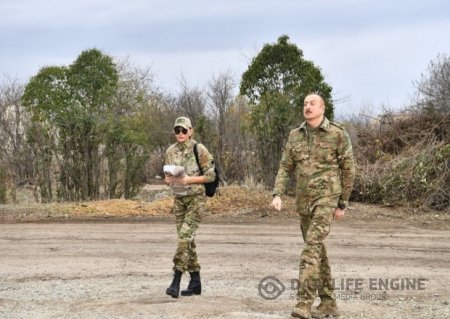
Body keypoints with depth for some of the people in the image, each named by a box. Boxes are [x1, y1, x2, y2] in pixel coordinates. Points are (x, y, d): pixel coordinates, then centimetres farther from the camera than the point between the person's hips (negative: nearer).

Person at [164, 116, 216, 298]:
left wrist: (190, 179, -19)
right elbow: (167, 177, 14)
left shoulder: (199, 150, -8)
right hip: (179, 199, 6)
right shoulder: (170, 151, 6)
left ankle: (176, 282, -18)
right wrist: (169, 180, -9)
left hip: (196, 198, -6)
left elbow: (210, 176, -7)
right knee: (186, 239, 8)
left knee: (185, 235, -17)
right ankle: (195, 282, 17)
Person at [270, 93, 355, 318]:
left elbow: (348, 170, -2)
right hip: (303, 199, 6)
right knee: (317, 248, 10)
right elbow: (285, 168, 7)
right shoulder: (295, 135, 8)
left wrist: (343, 204, -2)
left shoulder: (338, 134, -6)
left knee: (312, 245, -20)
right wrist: (277, 195, -8)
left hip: (326, 196, -6)